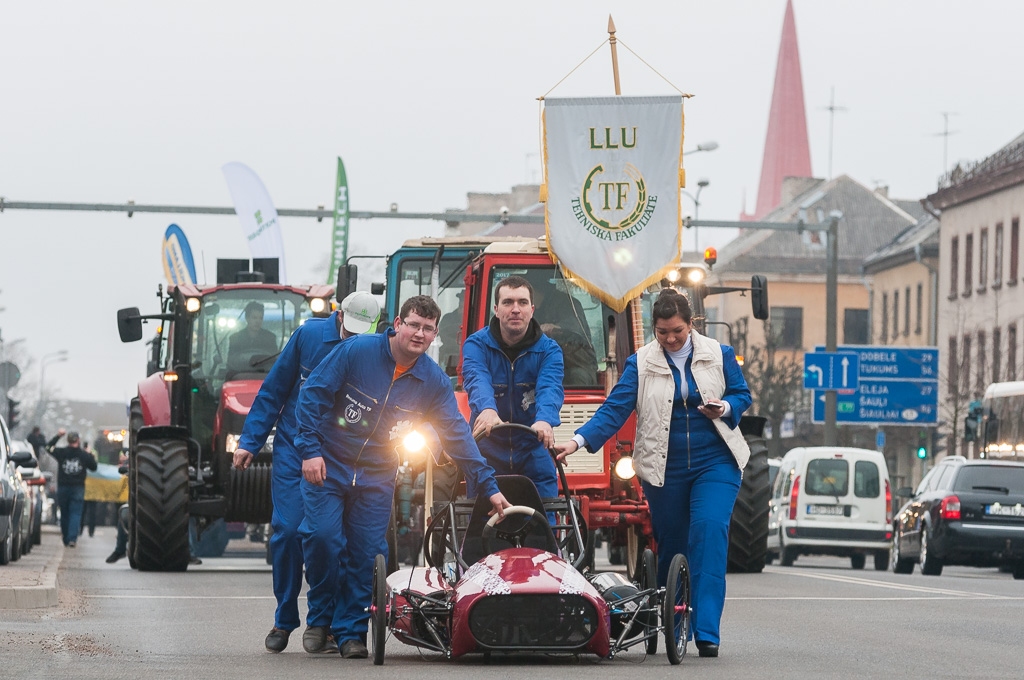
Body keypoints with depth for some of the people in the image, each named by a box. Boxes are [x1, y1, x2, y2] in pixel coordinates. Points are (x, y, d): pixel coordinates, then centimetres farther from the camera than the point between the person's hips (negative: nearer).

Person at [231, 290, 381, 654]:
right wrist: (250, 441, 3)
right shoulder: (310, 335, -5)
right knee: (287, 531, -7)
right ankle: (284, 621, 6)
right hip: (294, 450, 1)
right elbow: (274, 389, 4)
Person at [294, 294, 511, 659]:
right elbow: (312, 394, -9)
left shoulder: (434, 381, -2)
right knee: (322, 536, -16)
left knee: (366, 554, -3)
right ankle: (321, 617, 4)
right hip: (327, 465, -3)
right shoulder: (356, 351, -12)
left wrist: (489, 487, -4)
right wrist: (310, 450, -15)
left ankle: (350, 630, 9)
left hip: (376, 478, 3)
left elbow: (458, 436, 1)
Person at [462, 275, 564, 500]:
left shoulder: (548, 350, -3)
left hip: (533, 455, 0)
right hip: (488, 454, 0)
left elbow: (550, 388, -22)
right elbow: (477, 381, -25)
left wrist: (544, 420, -45)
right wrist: (487, 410, -49)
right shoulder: (477, 344, -5)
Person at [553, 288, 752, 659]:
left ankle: (706, 631, -21)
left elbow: (741, 394, 10)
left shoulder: (719, 355, 4)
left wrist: (725, 408, -13)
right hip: (664, 469, 1)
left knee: (709, 532, -17)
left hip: (715, 464, -1)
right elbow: (615, 409, -5)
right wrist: (579, 441, -18)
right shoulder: (640, 363, 2)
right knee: (670, 546, 5)